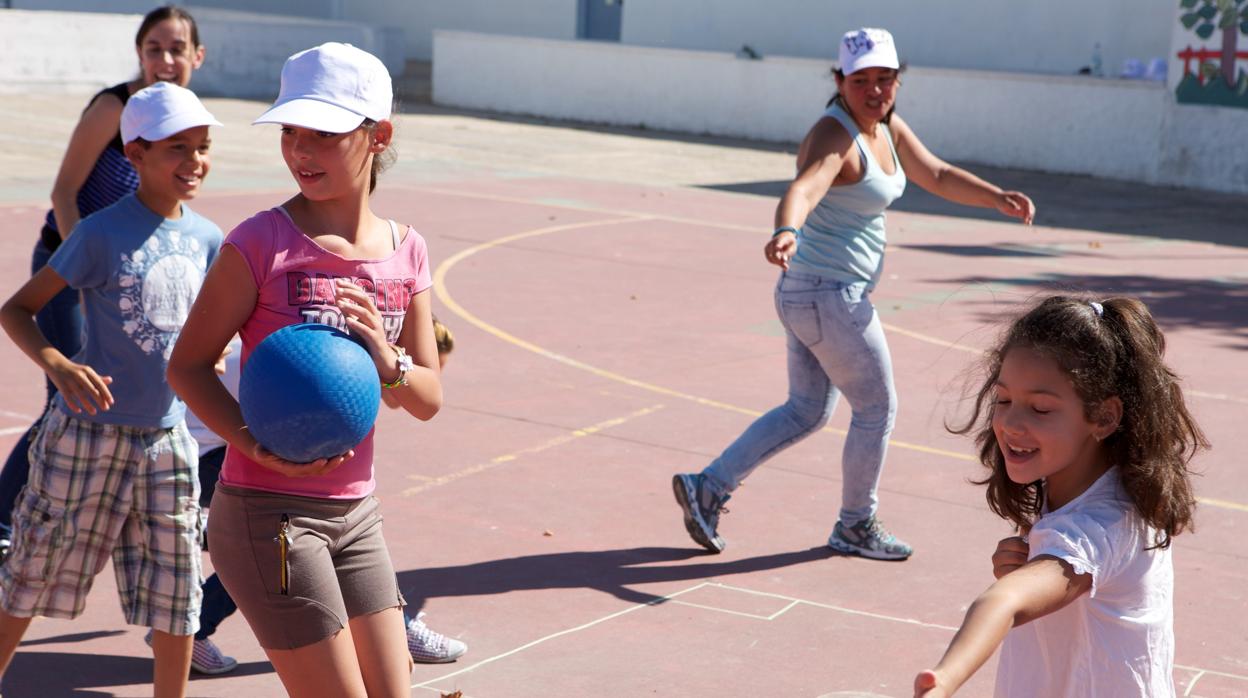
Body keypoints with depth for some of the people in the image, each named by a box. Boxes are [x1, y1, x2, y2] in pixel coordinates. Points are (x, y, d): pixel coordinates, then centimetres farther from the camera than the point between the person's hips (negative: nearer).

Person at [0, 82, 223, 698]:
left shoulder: (207, 238, 3)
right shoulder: (102, 233, -13)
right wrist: (57, 365, -26)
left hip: (167, 437, 5)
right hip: (89, 433, -5)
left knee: (177, 588, 8)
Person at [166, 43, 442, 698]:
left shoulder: (405, 252, 4)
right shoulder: (261, 242, -11)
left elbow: (428, 399, 7)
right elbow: (187, 364, -8)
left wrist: (387, 361, -15)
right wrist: (256, 444, -22)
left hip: (356, 514, 6)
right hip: (267, 513, -6)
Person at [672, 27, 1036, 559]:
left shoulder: (888, 127, 7)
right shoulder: (836, 135, -21)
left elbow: (939, 177, 20)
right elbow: (803, 190, -41)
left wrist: (998, 197, 7)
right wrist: (785, 233, -61)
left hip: (809, 295, 10)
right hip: (830, 298, -10)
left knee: (807, 411, 18)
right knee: (877, 408, 6)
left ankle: (707, 487, 18)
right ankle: (856, 526, 24)